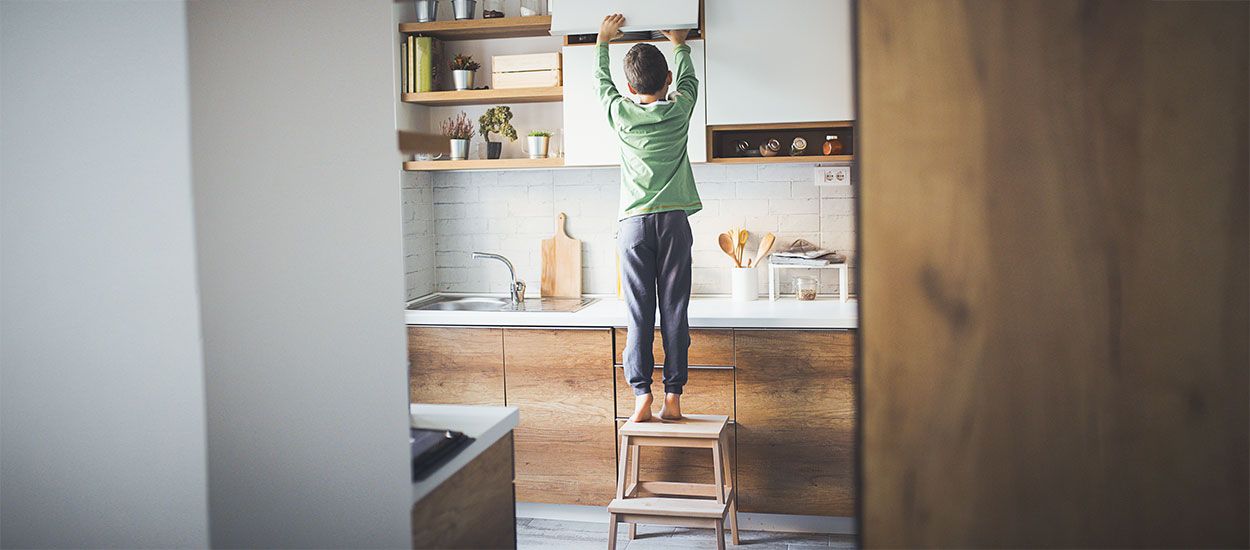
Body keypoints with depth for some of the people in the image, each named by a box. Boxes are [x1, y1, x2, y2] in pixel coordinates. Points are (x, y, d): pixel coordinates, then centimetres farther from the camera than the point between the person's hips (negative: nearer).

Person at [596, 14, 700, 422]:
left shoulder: (619, 112, 3)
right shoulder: (678, 109, 3)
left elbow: (601, 81, 24)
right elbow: (688, 78, 26)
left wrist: (604, 40, 40)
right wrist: (679, 44, 44)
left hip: (634, 223, 0)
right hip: (673, 220, 0)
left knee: (639, 313, 1)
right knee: (674, 311, 1)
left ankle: (642, 396, -3)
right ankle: (673, 397, 2)